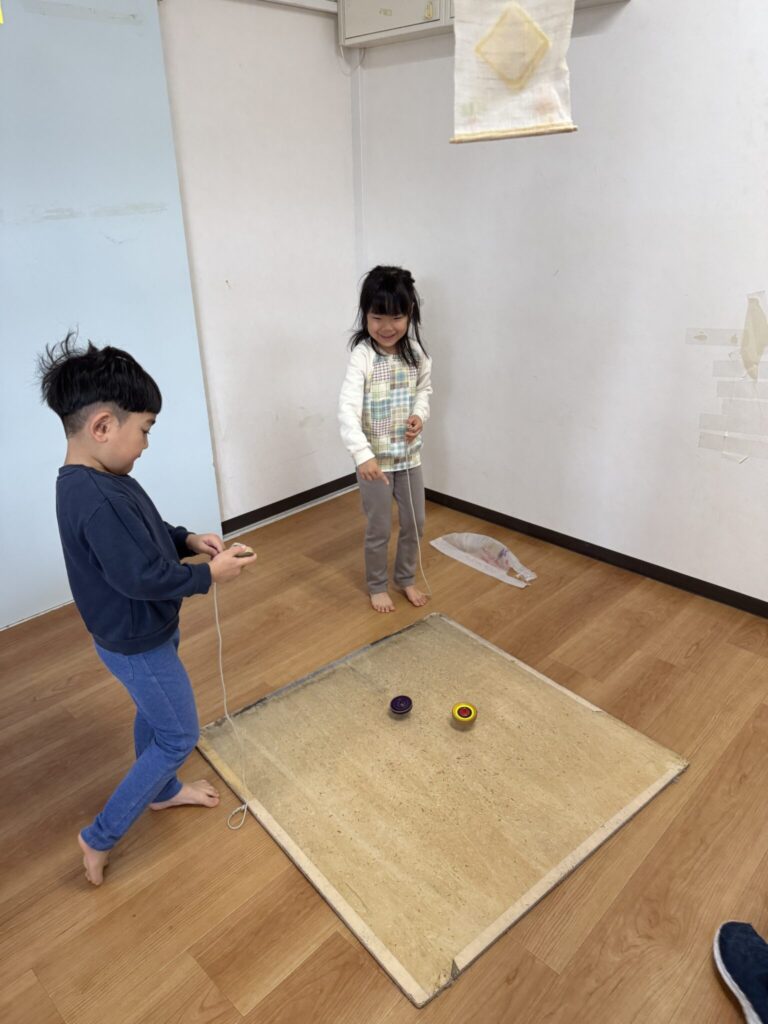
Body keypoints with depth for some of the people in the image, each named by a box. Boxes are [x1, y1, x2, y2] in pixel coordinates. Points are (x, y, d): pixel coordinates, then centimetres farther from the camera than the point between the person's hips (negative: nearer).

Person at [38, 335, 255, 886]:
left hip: (138, 633, 10)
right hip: (138, 644, -10)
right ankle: (101, 836, 21)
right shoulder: (98, 500, -34)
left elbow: (142, 535, 11)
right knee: (179, 735, 8)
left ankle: (163, 791, 52)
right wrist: (211, 574, -19)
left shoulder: (91, 481, -2)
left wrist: (188, 540, -3)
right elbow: (142, 577, -32)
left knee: (153, 715, 28)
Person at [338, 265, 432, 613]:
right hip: (375, 459, -5)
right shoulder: (362, 357, -20)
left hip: (409, 454, 5)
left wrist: (420, 415, -7)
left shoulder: (415, 353, -3)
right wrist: (362, 455, -41)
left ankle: (406, 579, 39)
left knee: (415, 522, 16)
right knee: (380, 529, 9)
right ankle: (377, 586, 32)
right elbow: (347, 409, -29)